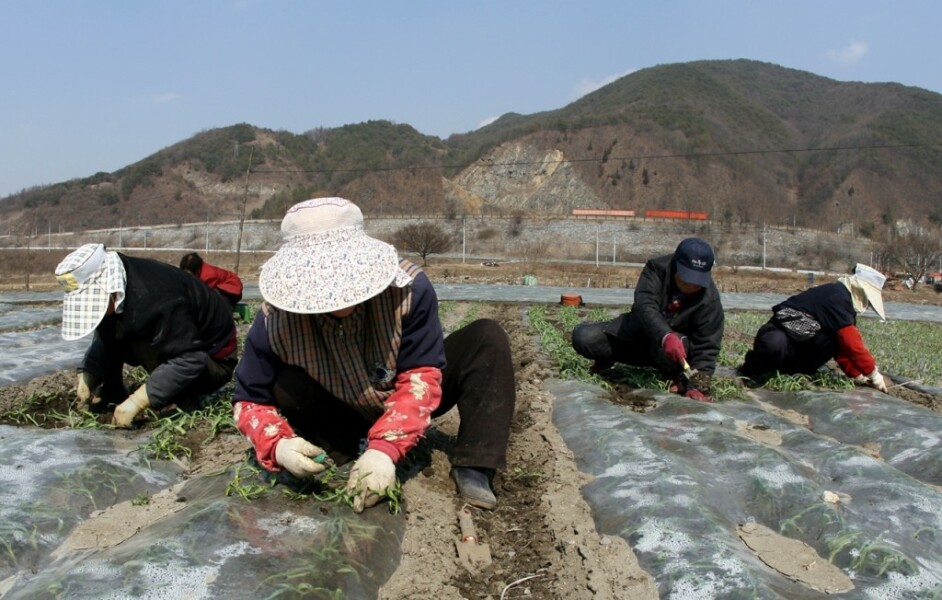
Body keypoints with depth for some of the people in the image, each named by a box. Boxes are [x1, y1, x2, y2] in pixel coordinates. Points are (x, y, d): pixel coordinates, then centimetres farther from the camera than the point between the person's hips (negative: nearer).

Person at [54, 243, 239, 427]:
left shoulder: (156, 299, -35)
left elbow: (190, 361, -37)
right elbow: (104, 340, 3)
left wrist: (136, 401, -37)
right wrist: (87, 377, -13)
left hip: (213, 357, -8)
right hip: (174, 347, 8)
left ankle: (178, 399, -14)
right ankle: (112, 394, 6)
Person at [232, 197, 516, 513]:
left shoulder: (409, 288, -31)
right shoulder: (275, 319, -27)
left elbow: (422, 377, -31)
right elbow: (250, 400, -18)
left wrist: (384, 448, -45)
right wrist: (278, 446, -39)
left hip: (406, 407, 0)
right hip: (344, 414, 0)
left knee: (487, 337, -22)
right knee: (287, 389, -31)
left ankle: (473, 468, -24)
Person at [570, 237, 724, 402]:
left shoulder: (710, 300, -22)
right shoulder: (657, 268, -23)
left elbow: (706, 347, -21)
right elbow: (645, 306, -38)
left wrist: (699, 386, -36)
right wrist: (666, 337, -57)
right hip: (637, 329, 2)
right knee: (582, 337, -17)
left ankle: (678, 377, -5)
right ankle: (610, 357, 17)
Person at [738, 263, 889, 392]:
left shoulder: (838, 296, 14)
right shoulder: (839, 298, -16)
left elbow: (843, 344, 17)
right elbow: (852, 344, -20)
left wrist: (856, 374, 12)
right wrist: (873, 373, -11)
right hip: (778, 336, -10)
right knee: (774, 346, -43)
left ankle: (795, 371, -1)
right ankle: (753, 367, -12)